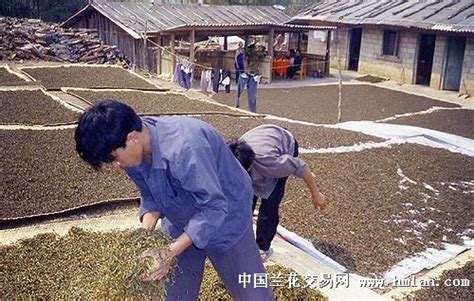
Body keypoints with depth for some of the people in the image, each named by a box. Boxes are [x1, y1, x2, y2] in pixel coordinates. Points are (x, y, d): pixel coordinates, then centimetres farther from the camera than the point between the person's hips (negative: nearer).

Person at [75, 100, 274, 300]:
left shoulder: (182, 146, -39)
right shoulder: (134, 151, -15)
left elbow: (214, 207, -33)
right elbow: (150, 196, -1)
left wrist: (171, 252, -34)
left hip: (224, 218, -6)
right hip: (181, 222, 7)